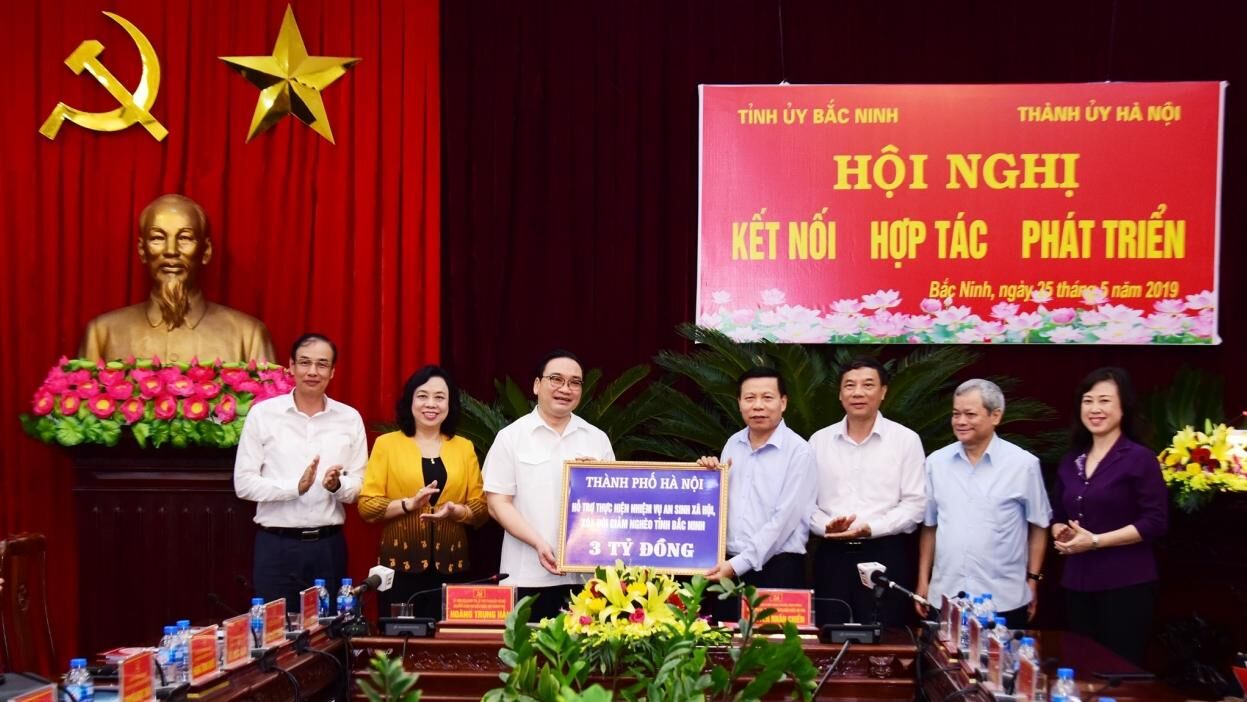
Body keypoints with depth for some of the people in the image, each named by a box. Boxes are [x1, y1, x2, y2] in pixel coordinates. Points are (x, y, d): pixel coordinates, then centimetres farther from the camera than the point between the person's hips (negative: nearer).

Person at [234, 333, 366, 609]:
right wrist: (296, 486, -18)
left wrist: (337, 486, -17)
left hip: (329, 545, 2)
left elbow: (359, 484, 5)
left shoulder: (350, 418, 5)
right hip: (276, 546, -2)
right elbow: (243, 483, -5)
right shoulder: (262, 414, -2)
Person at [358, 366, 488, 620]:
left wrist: (455, 510, -11)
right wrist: (409, 504, -15)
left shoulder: (464, 447, 11)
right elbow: (366, 505, -2)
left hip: (449, 567, 2)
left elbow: (481, 508, 8)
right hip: (400, 565, -2)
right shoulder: (387, 444, 4)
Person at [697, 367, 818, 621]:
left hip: (777, 569, -5)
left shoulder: (798, 451, -8)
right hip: (729, 566, 5)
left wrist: (739, 564, -16)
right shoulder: (733, 444, 11)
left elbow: (784, 519, -13)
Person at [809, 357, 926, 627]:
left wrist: (871, 529, -16)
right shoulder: (819, 440, 9)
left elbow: (915, 504, -4)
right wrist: (826, 526, -11)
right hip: (832, 555, 2)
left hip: (886, 554, -2)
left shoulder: (906, 440, 1)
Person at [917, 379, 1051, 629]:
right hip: (945, 597, 3)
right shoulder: (936, 462, 5)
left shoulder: (1023, 464, -3)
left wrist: (1032, 579, 1)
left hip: (1003, 601, -2)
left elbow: (1038, 526, 4)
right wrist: (923, 580, 11)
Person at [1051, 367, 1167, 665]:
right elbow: (1058, 515, 21)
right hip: (1078, 585, 6)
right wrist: (1061, 533, -2)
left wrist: (1095, 541, -16)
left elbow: (1155, 522, -12)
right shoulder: (1071, 462, 13)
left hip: (1126, 585, -6)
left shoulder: (1139, 458, -6)